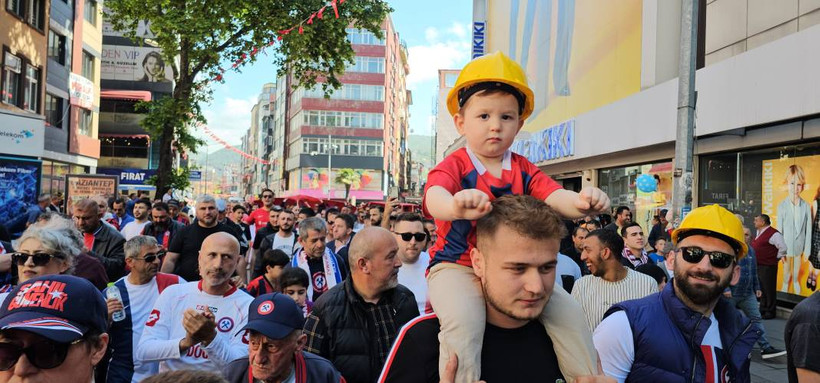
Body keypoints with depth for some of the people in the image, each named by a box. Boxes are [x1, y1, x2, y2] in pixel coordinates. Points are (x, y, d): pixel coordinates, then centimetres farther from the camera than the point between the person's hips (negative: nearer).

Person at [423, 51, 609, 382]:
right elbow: (434, 196, -30)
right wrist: (455, 206, -55)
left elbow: (554, 196, -9)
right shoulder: (455, 165, -7)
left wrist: (580, 202, -34)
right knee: (463, 321, -32)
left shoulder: (523, 170, 8)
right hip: (457, 265, -4)